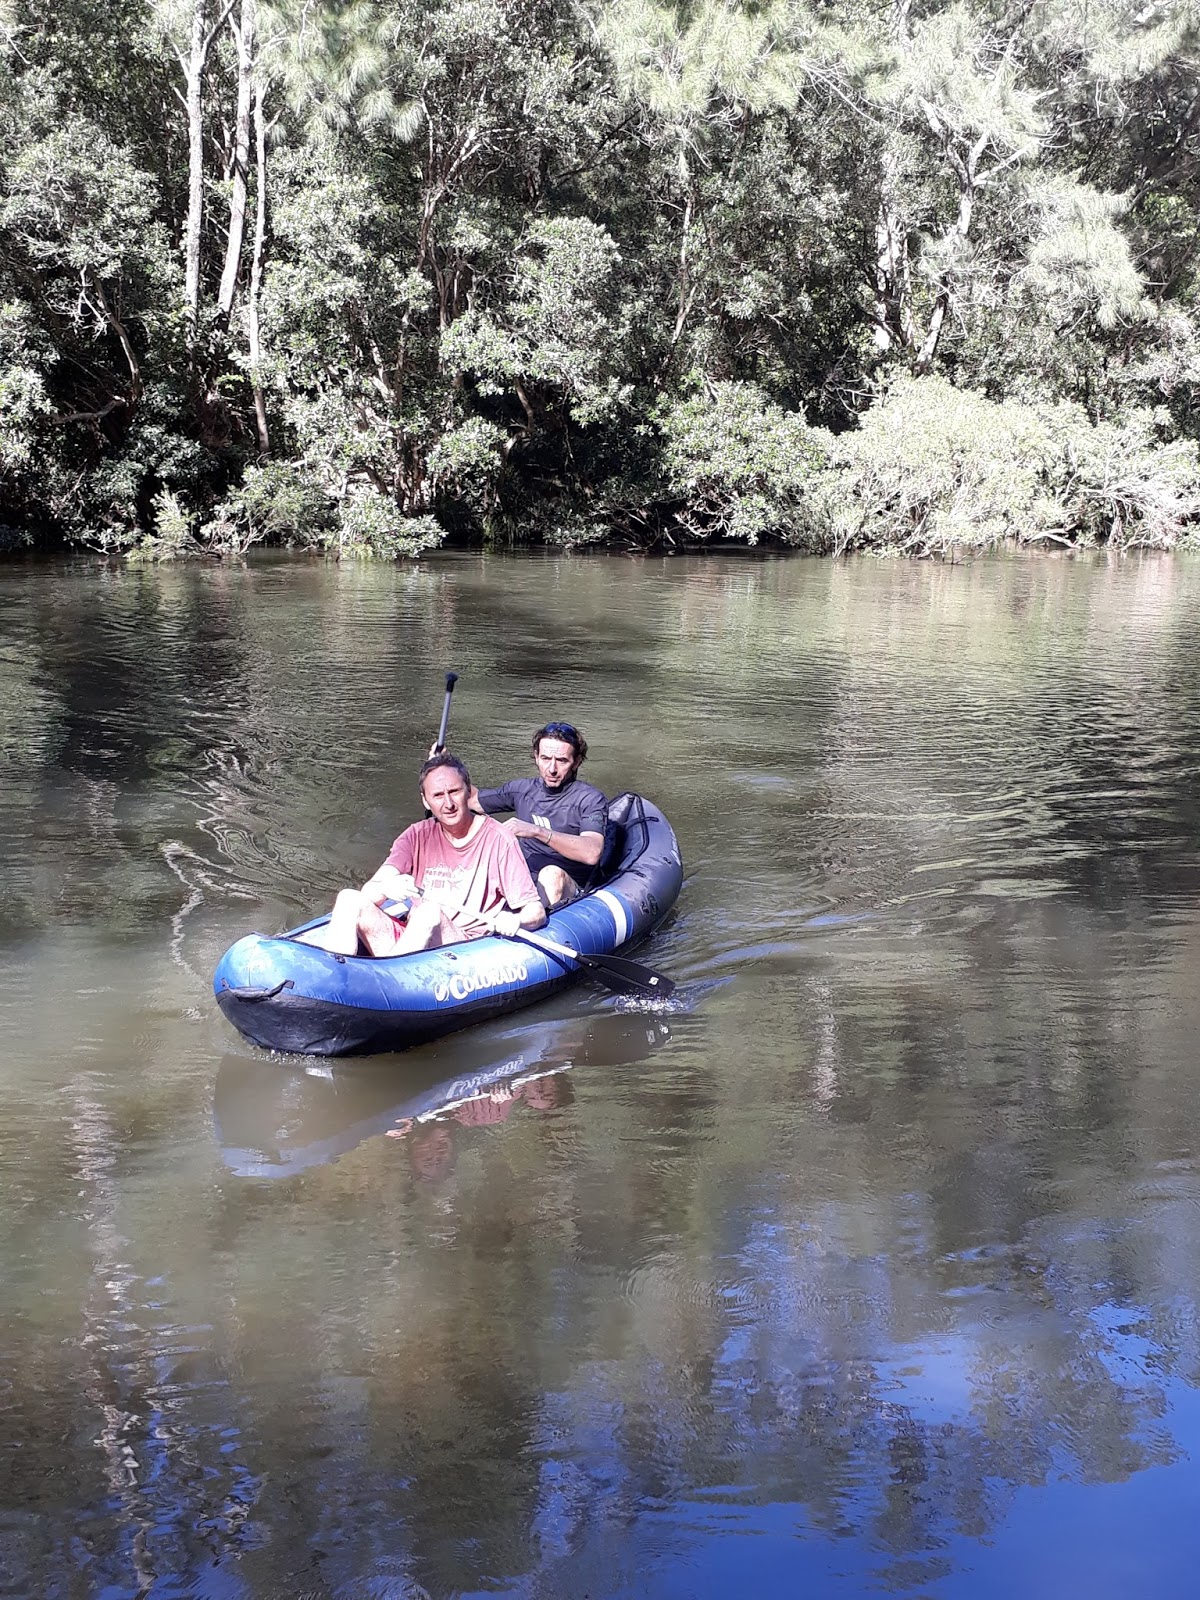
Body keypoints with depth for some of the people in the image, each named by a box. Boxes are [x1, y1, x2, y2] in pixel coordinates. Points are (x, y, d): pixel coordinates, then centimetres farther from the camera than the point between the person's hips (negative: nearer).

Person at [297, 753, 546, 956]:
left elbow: (536, 911, -3)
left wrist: (513, 922, -27)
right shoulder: (418, 837, 10)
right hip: (407, 939, 4)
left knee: (430, 910, -34)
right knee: (349, 899, -16)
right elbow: (368, 892, -3)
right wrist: (385, 888, -28)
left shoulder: (498, 840, -1)